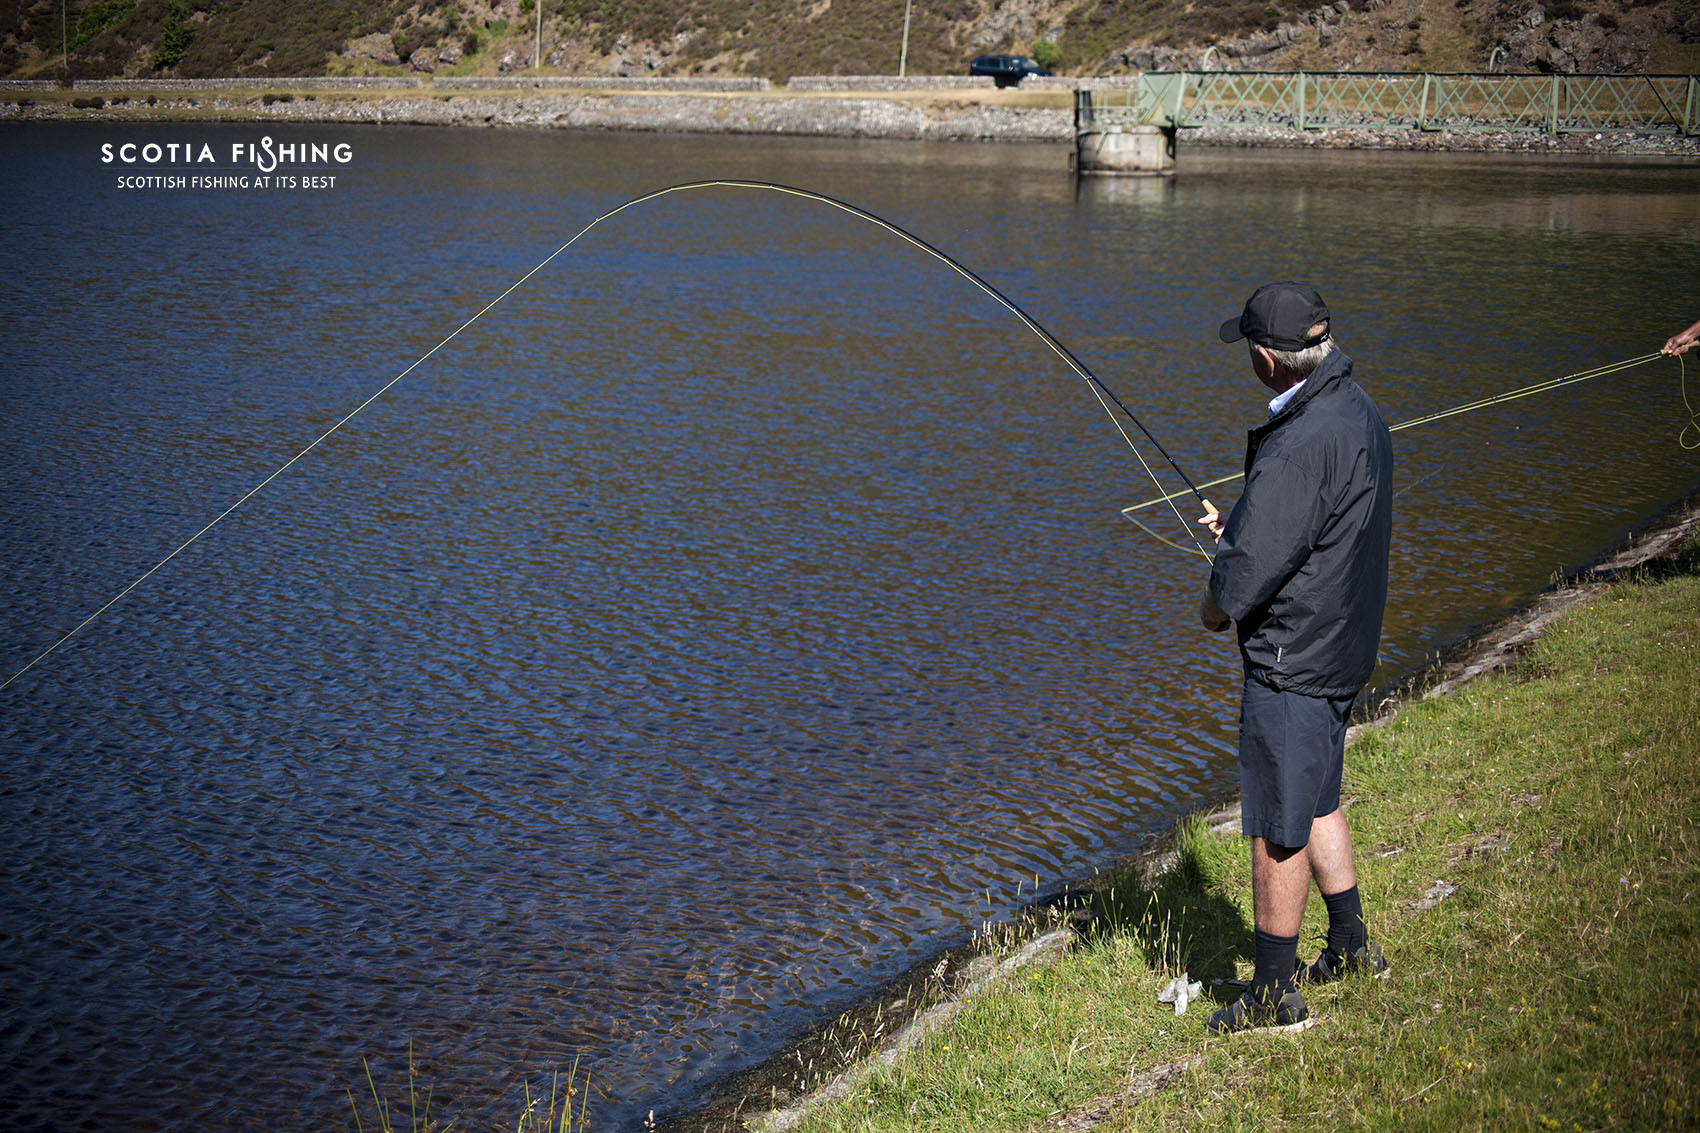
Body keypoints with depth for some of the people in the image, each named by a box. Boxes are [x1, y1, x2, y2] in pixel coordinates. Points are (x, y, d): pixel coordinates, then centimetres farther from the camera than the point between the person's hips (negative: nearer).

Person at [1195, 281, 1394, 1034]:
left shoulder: (1299, 448, -28)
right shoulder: (1359, 413, 4)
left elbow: (1249, 573, -25)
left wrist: (1216, 606, -6)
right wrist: (1238, 526, 14)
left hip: (1291, 661, -10)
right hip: (1341, 649, 10)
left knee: (1278, 828, 1)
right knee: (1315, 801, 24)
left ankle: (1274, 995, 12)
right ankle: (1351, 948, 38)